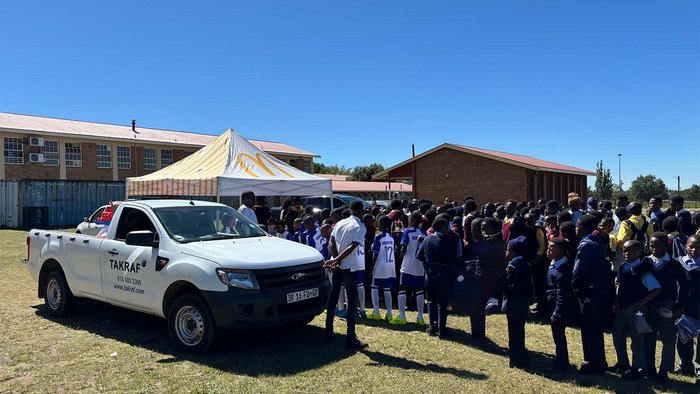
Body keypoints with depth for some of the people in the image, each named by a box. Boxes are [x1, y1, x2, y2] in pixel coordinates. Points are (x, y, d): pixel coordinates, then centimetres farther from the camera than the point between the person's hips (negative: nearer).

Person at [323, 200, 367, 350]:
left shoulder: (340, 223, 8)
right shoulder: (360, 227, -9)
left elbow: (331, 243, -1)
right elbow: (352, 247, -20)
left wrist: (336, 259, -11)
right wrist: (337, 260, -20)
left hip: (336, 266, 6)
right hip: (348, 268, -6)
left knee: (332, 298, 15)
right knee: (352, 302, -1)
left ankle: (328, 332, 22)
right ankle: (351, 339, -2)